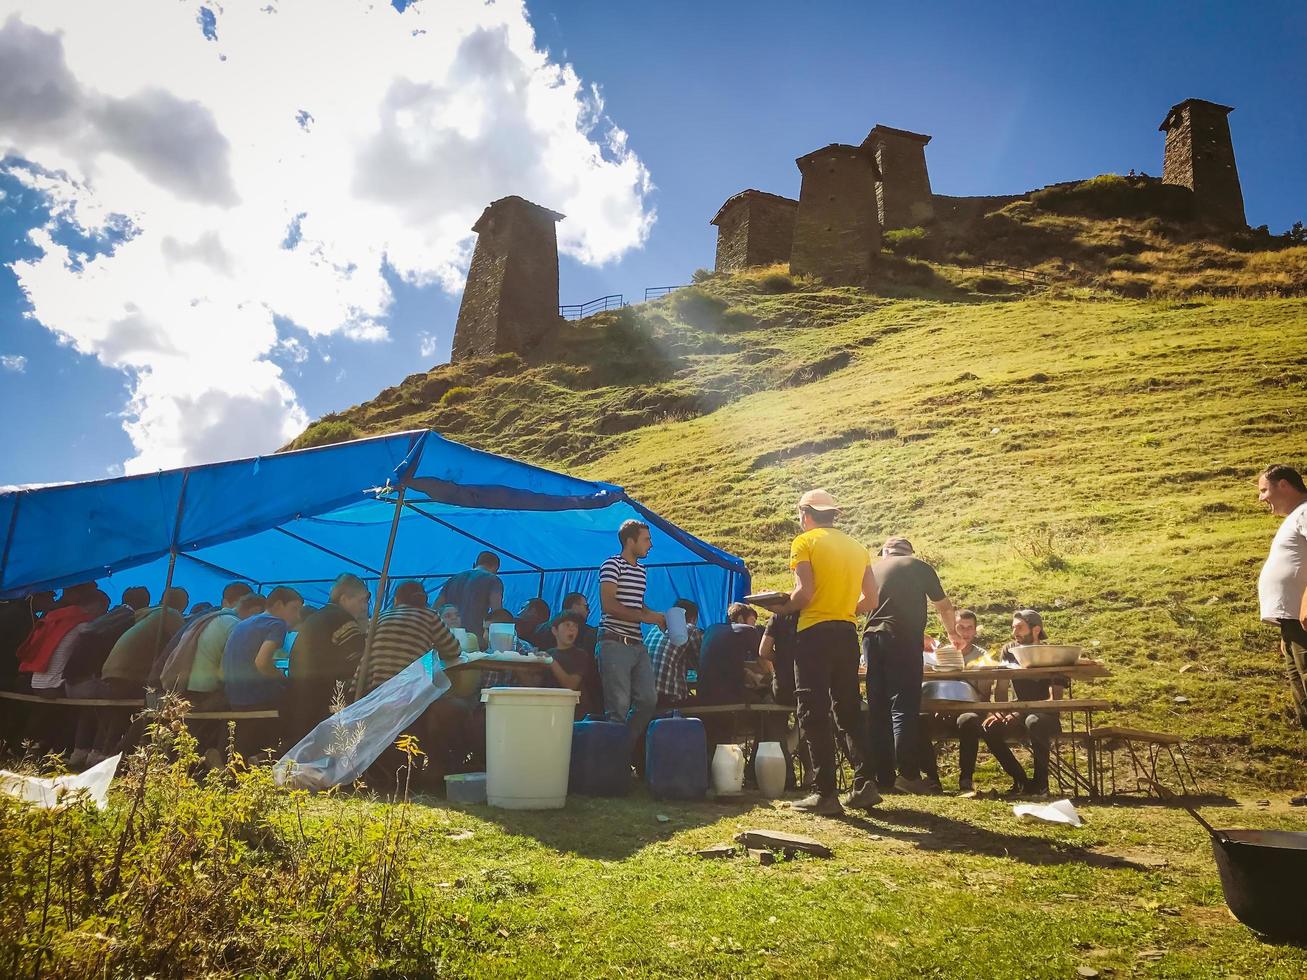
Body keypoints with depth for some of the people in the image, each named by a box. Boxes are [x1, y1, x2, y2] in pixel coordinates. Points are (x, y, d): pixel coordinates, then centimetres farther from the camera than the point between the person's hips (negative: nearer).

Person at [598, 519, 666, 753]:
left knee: (648, 699, 5)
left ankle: (628, 750, 18)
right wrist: (644, 617, -16)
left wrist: (656, 617, 11)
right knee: (619, 705, -6)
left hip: (637, 644, 8)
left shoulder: (641, 570, 19)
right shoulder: (612, 565, -7)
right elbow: (609, 604, -17)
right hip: (615, 643, -8)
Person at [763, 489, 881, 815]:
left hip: (815, 632, -6)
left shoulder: (805, 542, -4)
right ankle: (865, 785, 13)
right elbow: (870, 600, 10)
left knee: (814, 715, -1)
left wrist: (782, 608, 2)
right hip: (847, 634, 6)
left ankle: (826, 794, 0)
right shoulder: (857, 547, 13)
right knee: (849, 711, 16)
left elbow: (804, 593, -15)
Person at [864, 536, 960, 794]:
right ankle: (908, 774, -10)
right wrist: (952, 632, 39)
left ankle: (884, 777, 6)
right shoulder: (919, 567, 11)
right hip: (903, 640, -4)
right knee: (904, 707, -4)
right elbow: (944, 607, 18)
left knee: (878, 710, 6)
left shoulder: (873, 569, 22)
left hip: (872, 638, 4)